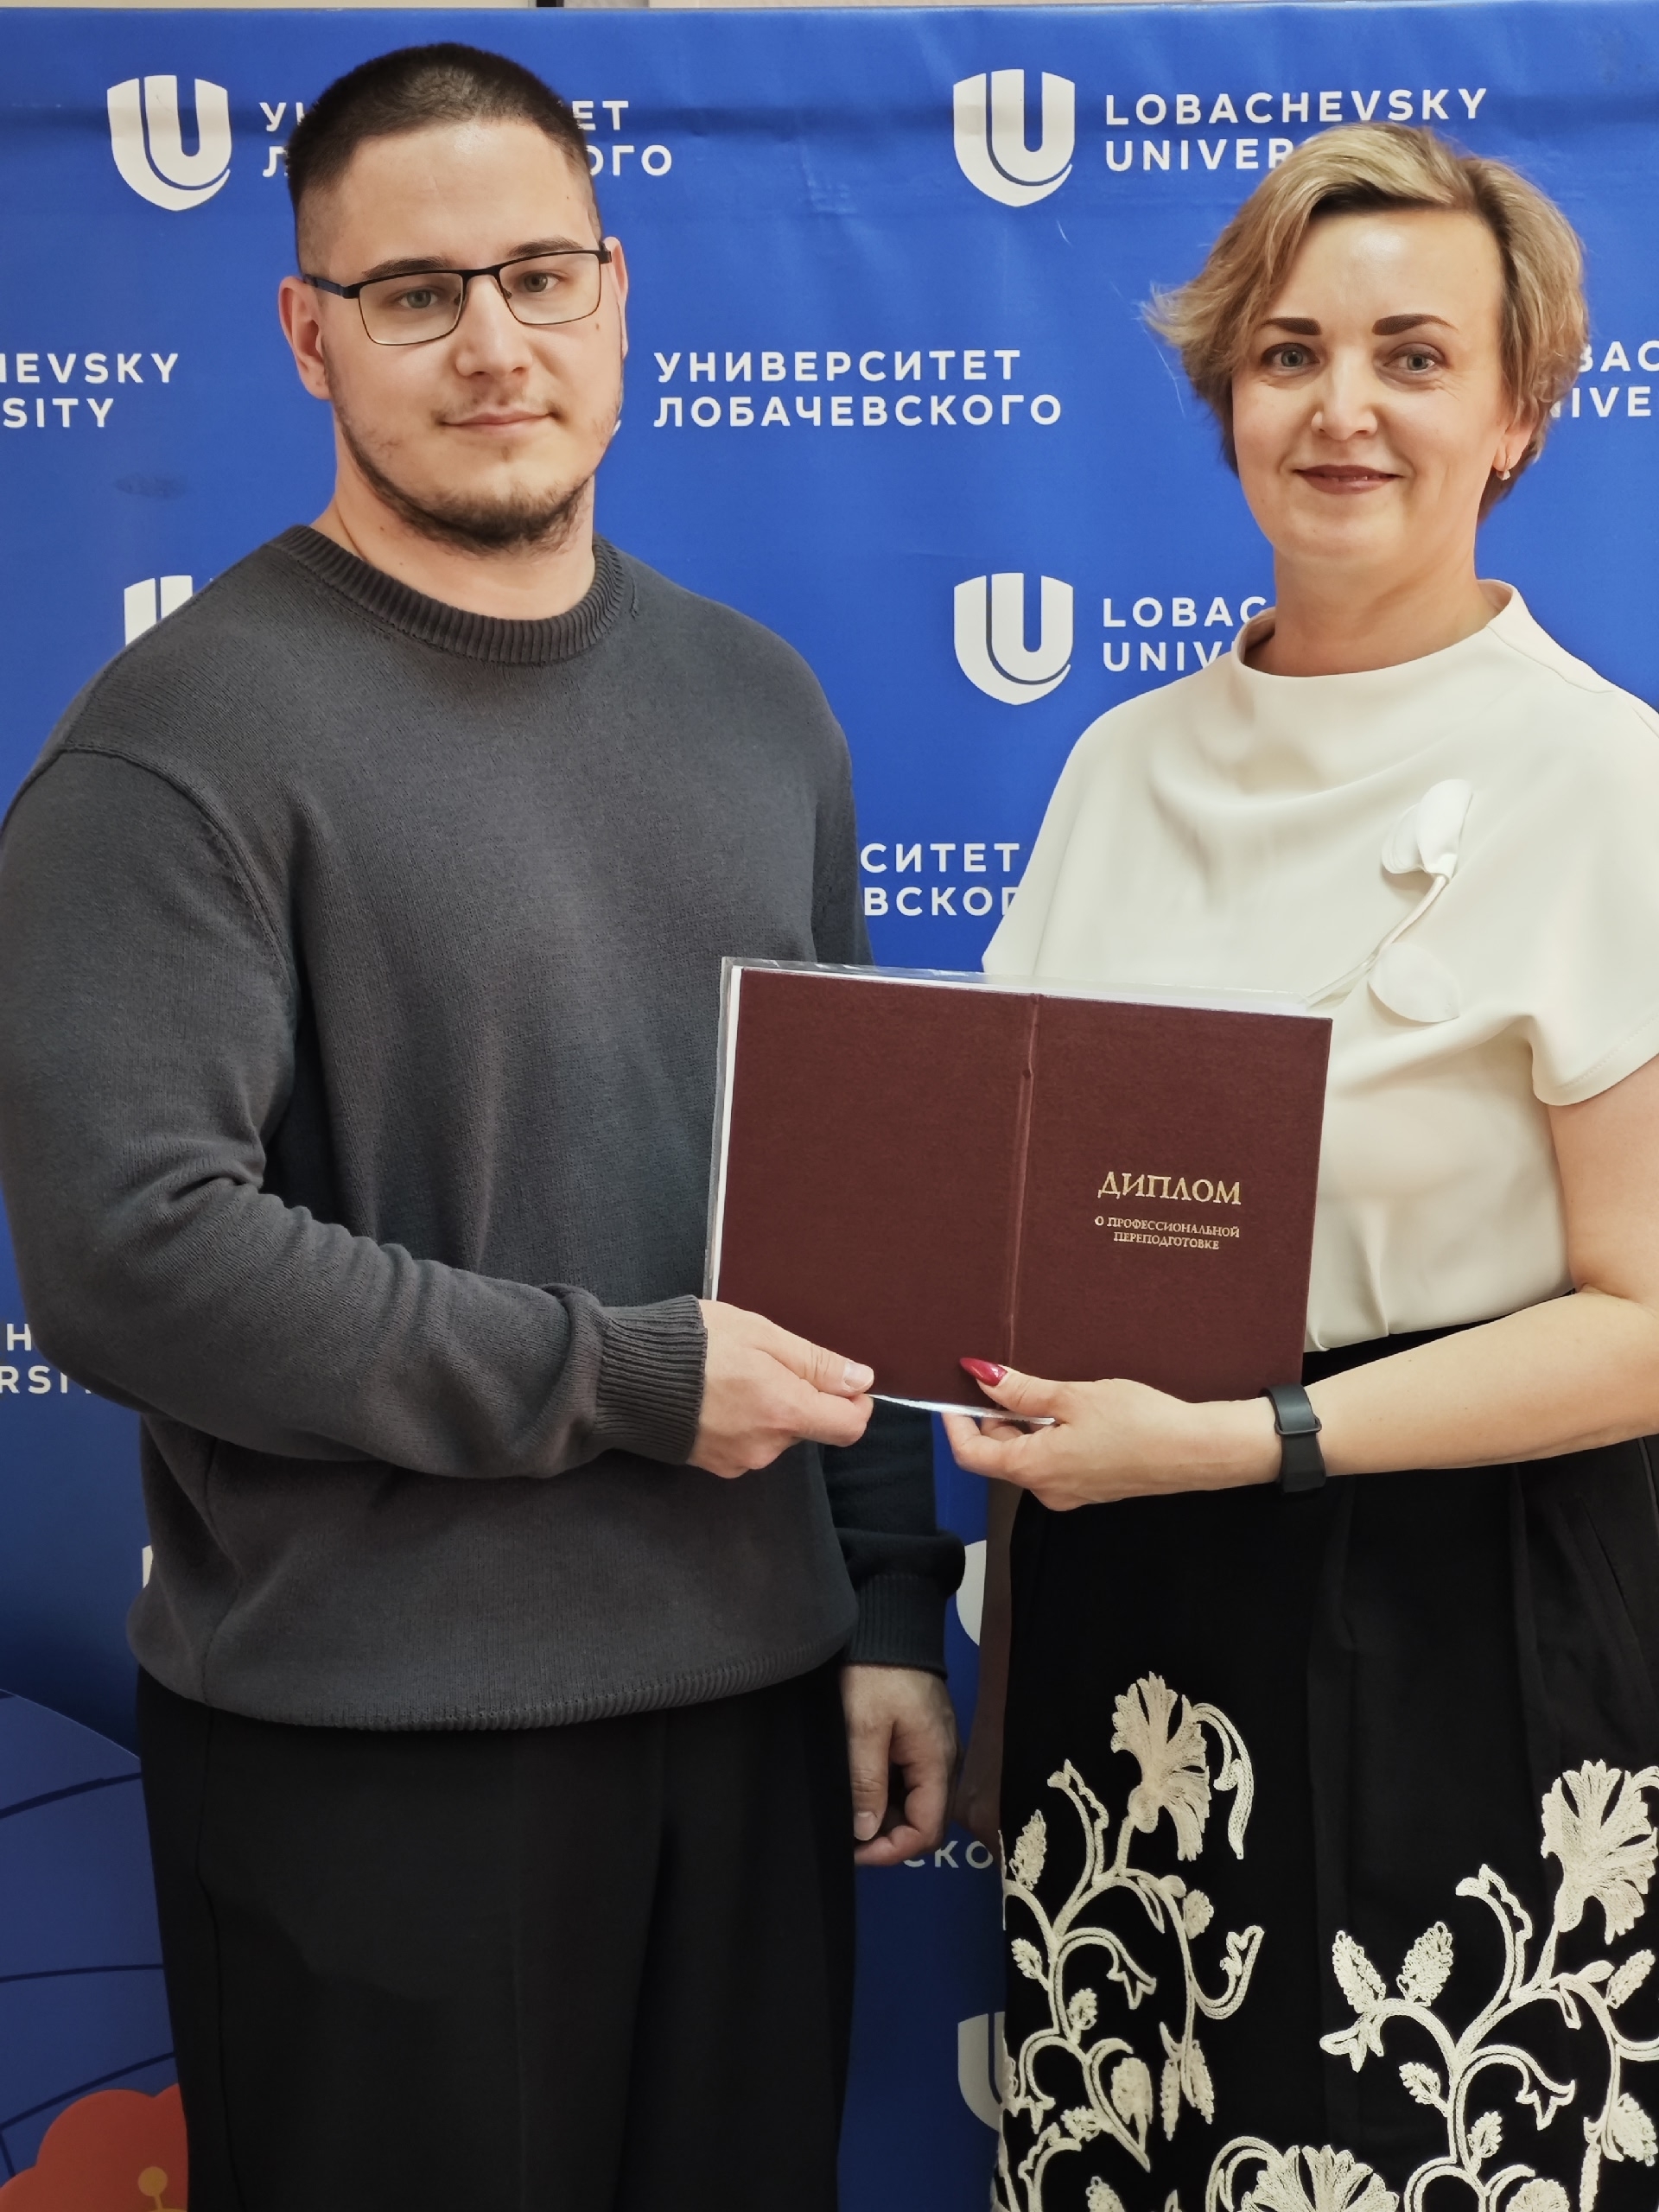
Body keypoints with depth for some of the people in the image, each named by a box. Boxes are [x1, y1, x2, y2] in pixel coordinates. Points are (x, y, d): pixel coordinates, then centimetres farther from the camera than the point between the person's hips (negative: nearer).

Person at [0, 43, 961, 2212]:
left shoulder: (756, 704, 10)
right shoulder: (187, 737, -10)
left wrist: (894, 1596, 9)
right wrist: (628, 1384, -16)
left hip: (752, 1702, 6)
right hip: (372, 1744, -5)